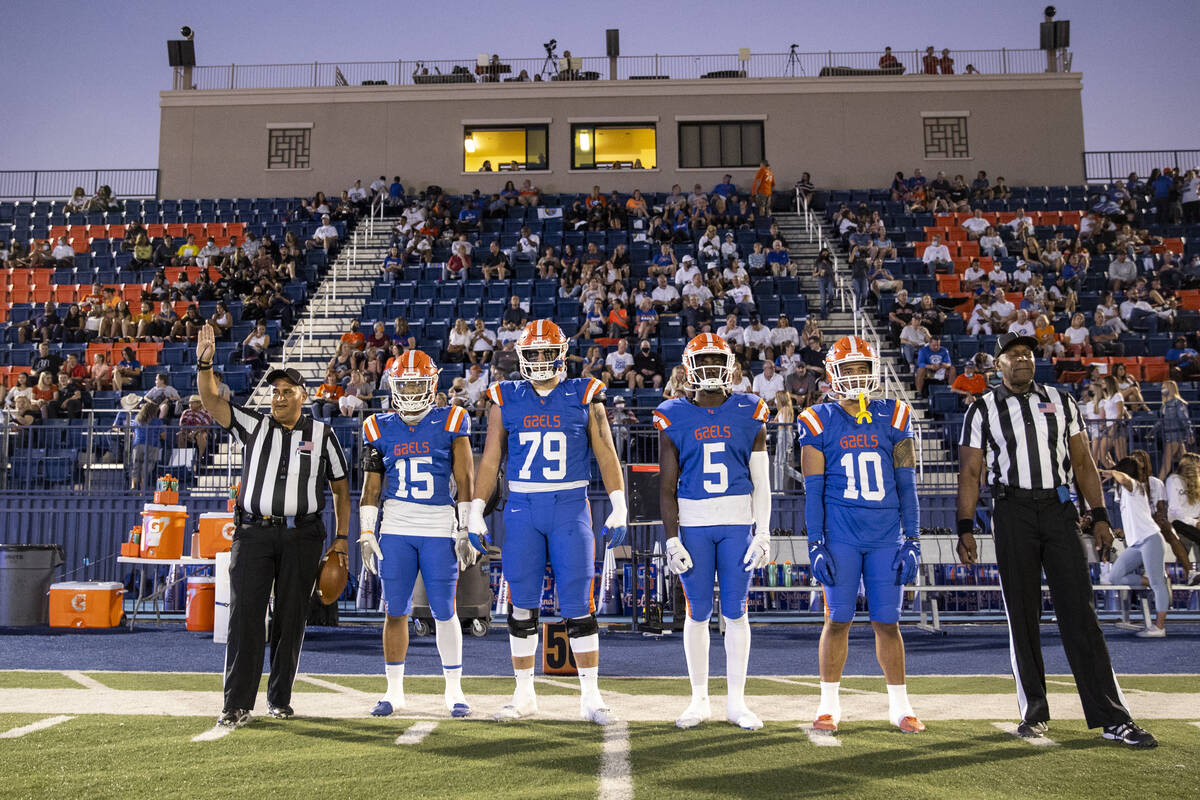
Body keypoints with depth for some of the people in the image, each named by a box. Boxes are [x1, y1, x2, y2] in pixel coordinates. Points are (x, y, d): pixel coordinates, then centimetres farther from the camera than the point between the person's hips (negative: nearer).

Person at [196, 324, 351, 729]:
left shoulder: (322, 435, 6)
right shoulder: (254, 425, 9)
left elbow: (341, 489, 10)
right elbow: (212, 402, -3)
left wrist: (341, 539, 5)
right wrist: (204, 364, -20)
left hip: (302, 536, 0)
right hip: (254, 532, 0)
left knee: (291, 619, 6)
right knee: (245, 616, -5)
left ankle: (279, 698, 19)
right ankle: (237, 704, 0)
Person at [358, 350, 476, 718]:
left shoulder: (450, 423, 1)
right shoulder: (380, 428, 8)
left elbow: (464, 481, 0)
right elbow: (371, 486, 10)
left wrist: (466, 531, -3)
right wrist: (366, 533, 5)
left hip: (439, 528, -2)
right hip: (395, 528, 2)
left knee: (445, 610, 2)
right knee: (395, 611, 6)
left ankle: (454, 689, 16)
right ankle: (394, 690, 20)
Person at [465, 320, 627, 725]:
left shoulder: (583, 396, 3)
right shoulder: (506, 399, 7)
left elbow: (606, 455, 3)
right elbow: (490, 461, 9)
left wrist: (618, 509, -4)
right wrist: (475, 514, 5)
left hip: (570, 507, -2)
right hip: (522, 508, 2)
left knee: (578, 606, -1)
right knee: (522, 604, 6)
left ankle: (591, 697, 10)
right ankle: (524, 694, 20)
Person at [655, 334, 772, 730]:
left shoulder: (749, 414, 3)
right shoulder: (674, 416, 1)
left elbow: (761, 482, 4)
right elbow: (667, 486, 1)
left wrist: (763, 534, -2)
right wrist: (672, 539, -4)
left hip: (738, 522, 1)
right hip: (693, 522, 0)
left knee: (735, 611, 4)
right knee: (698, 612, 5)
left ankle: (736, 701, 17)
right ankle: (699, 700, 19)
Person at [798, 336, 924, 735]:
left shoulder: (893, 419, 6)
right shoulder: (820, 422, 1)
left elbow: (906, 485, 7)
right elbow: (813, 489, 0)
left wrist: (912, 541, 3)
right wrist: (816, 545, -5)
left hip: (887, 535, 2)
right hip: (840, 536, -2)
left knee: (887, 622, 7)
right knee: (838, 619, 3)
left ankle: (900, 705, 22)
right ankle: (829, 704, 17)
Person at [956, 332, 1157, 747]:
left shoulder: (1061, 401, 13)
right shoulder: (983, 411, 6)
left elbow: (1083, 462, 12)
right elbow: (970, 473, 3)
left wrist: (1100, 517, 4)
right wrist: (966, 529, -4)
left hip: (1060, 509, 1)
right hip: (1013, 513, -1)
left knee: (1080, 612, -2)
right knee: (1022, 615, 4)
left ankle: (1112, 717, 1)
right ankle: (1034, 712, 14)